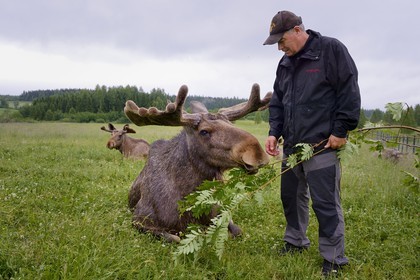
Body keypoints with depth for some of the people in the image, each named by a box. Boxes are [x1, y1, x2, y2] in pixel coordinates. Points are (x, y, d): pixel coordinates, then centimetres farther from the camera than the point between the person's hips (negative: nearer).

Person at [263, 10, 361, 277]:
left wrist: (340, 131, -14)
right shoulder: (285, 63, 13)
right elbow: (278, 101, 17)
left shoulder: (331, 49, -8)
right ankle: (295, 242, 36)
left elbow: (349, 92, -11)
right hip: (292, 145, 7)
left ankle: (334, 260, 12)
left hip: (322, 146, -7)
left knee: (325, 203, -2)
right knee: (292, 195, 17)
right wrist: (274, 132, 4)